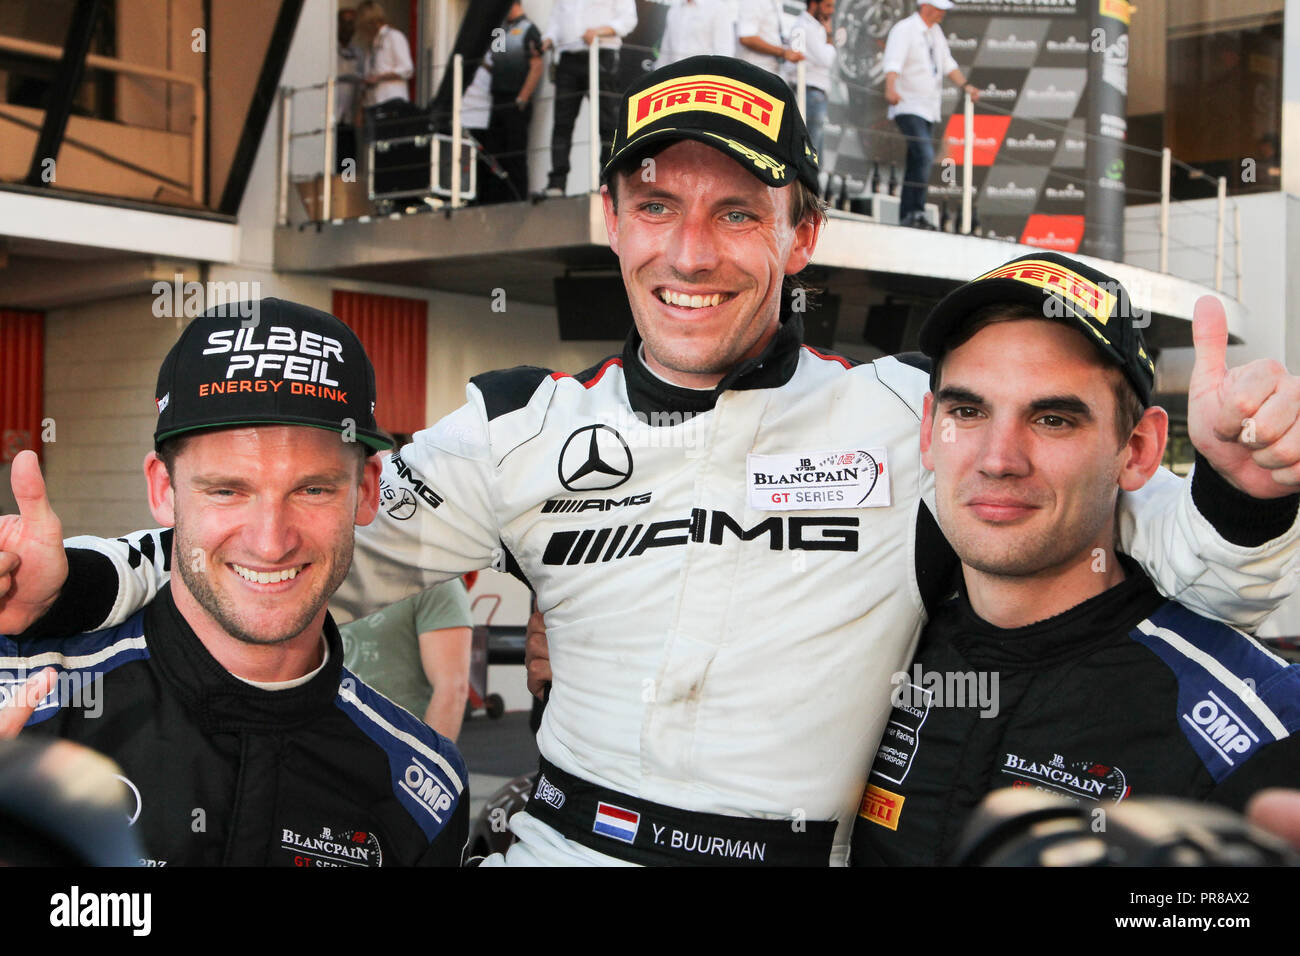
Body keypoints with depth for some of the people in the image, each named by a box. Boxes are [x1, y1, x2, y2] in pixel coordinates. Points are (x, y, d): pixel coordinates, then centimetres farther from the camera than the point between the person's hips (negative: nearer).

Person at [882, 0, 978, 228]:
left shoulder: (935, 31, 15)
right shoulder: (904, 29, -11)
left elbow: (947, 63, 21)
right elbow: (892, 62, -25)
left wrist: (965, 85, 6)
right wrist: (891, 89, -43)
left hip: (928, 108, 9)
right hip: (908, 106, -9)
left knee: (917, 162, 7)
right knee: (924, 154, -22)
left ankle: (906, 216, 11)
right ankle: (915, 211, -21)